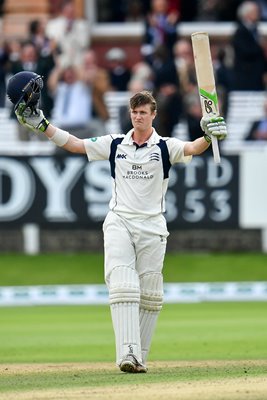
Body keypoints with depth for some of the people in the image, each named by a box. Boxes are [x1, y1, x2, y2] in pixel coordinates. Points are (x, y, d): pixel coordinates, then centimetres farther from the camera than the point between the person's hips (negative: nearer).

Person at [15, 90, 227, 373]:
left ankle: (139, 357, 10)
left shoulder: (165, 147, 3)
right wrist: (40, 125, 3)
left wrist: (209, 137, -38)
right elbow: (74, 144, 10)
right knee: (122, 285, -16)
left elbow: (192, 148, -16)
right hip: (119, 222, 0)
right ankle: (127, 353, -26)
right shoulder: (115, 144, 10)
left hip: (152, 227, 0)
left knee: (149, 294, 1)